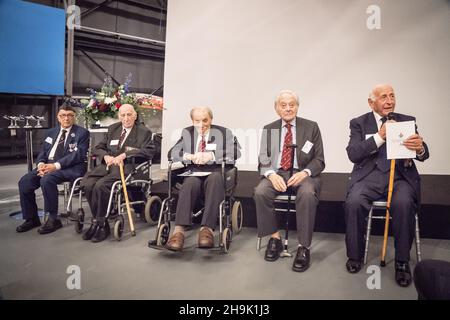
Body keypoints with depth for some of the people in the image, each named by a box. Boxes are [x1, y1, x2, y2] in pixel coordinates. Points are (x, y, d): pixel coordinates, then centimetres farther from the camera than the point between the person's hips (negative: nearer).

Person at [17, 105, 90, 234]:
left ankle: (53, 219, -18)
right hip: (48, 164, 7)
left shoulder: (82, 133, 0)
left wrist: (56, 165, -22)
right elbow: (43, 152, 17)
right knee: (25, 181, -14)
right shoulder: (51, 132, 20)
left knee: (47, 179, -33)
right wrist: (41, 164, -7)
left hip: (70, 168, -6)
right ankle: (31, 218, 3)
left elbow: (78, 155, -12)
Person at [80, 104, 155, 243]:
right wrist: (105, 156, -1)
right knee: (87, 184, -23)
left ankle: (99, 224, -12)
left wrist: (125, 154, -16)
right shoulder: (112, 129, 24)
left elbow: (149, 151, -8)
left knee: (101, 185, -30)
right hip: (107, 165, 5)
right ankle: (101, 224, -11)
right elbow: (98, 148, 23)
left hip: (127, 166, -5)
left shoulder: (143, 132, 9)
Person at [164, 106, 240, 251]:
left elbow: (235, 152, -6)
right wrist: (190, 156, -14)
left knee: (214, 179, -36)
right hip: (193, 173, 1)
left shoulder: (223, 132, 11)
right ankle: (179, 230, -43)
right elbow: (172, 153, 6)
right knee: (189, 183, -33)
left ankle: (207, 229, -42)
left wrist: (212, 155, -19)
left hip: (215, 172, -1)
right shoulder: (187, 133, 19)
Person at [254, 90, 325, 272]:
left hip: (303, 174, -2)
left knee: (307, 194, -35)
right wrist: (271, 174, -17)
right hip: (276, 173, 2)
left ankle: (304, 247, -23)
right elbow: (263, 160, 6)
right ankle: (275, 238, -10)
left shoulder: (311, 127, 6)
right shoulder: (269, 129, 11)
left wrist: (305, 172, -19)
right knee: (260, 192, -29)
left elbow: (319, 160, 3)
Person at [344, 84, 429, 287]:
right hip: (370, 175, 0)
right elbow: (353, 154, -5)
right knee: (353, 202, -29)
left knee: (403, 204, -31)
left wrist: (420, 148, -23)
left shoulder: (408, 121, 12)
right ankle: (355, 255, -7)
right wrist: (380, 136, -15)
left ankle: (402, 261, -12)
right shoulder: (359, 123, 9)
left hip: (401, 175, 1)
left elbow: (423, 155, 3)